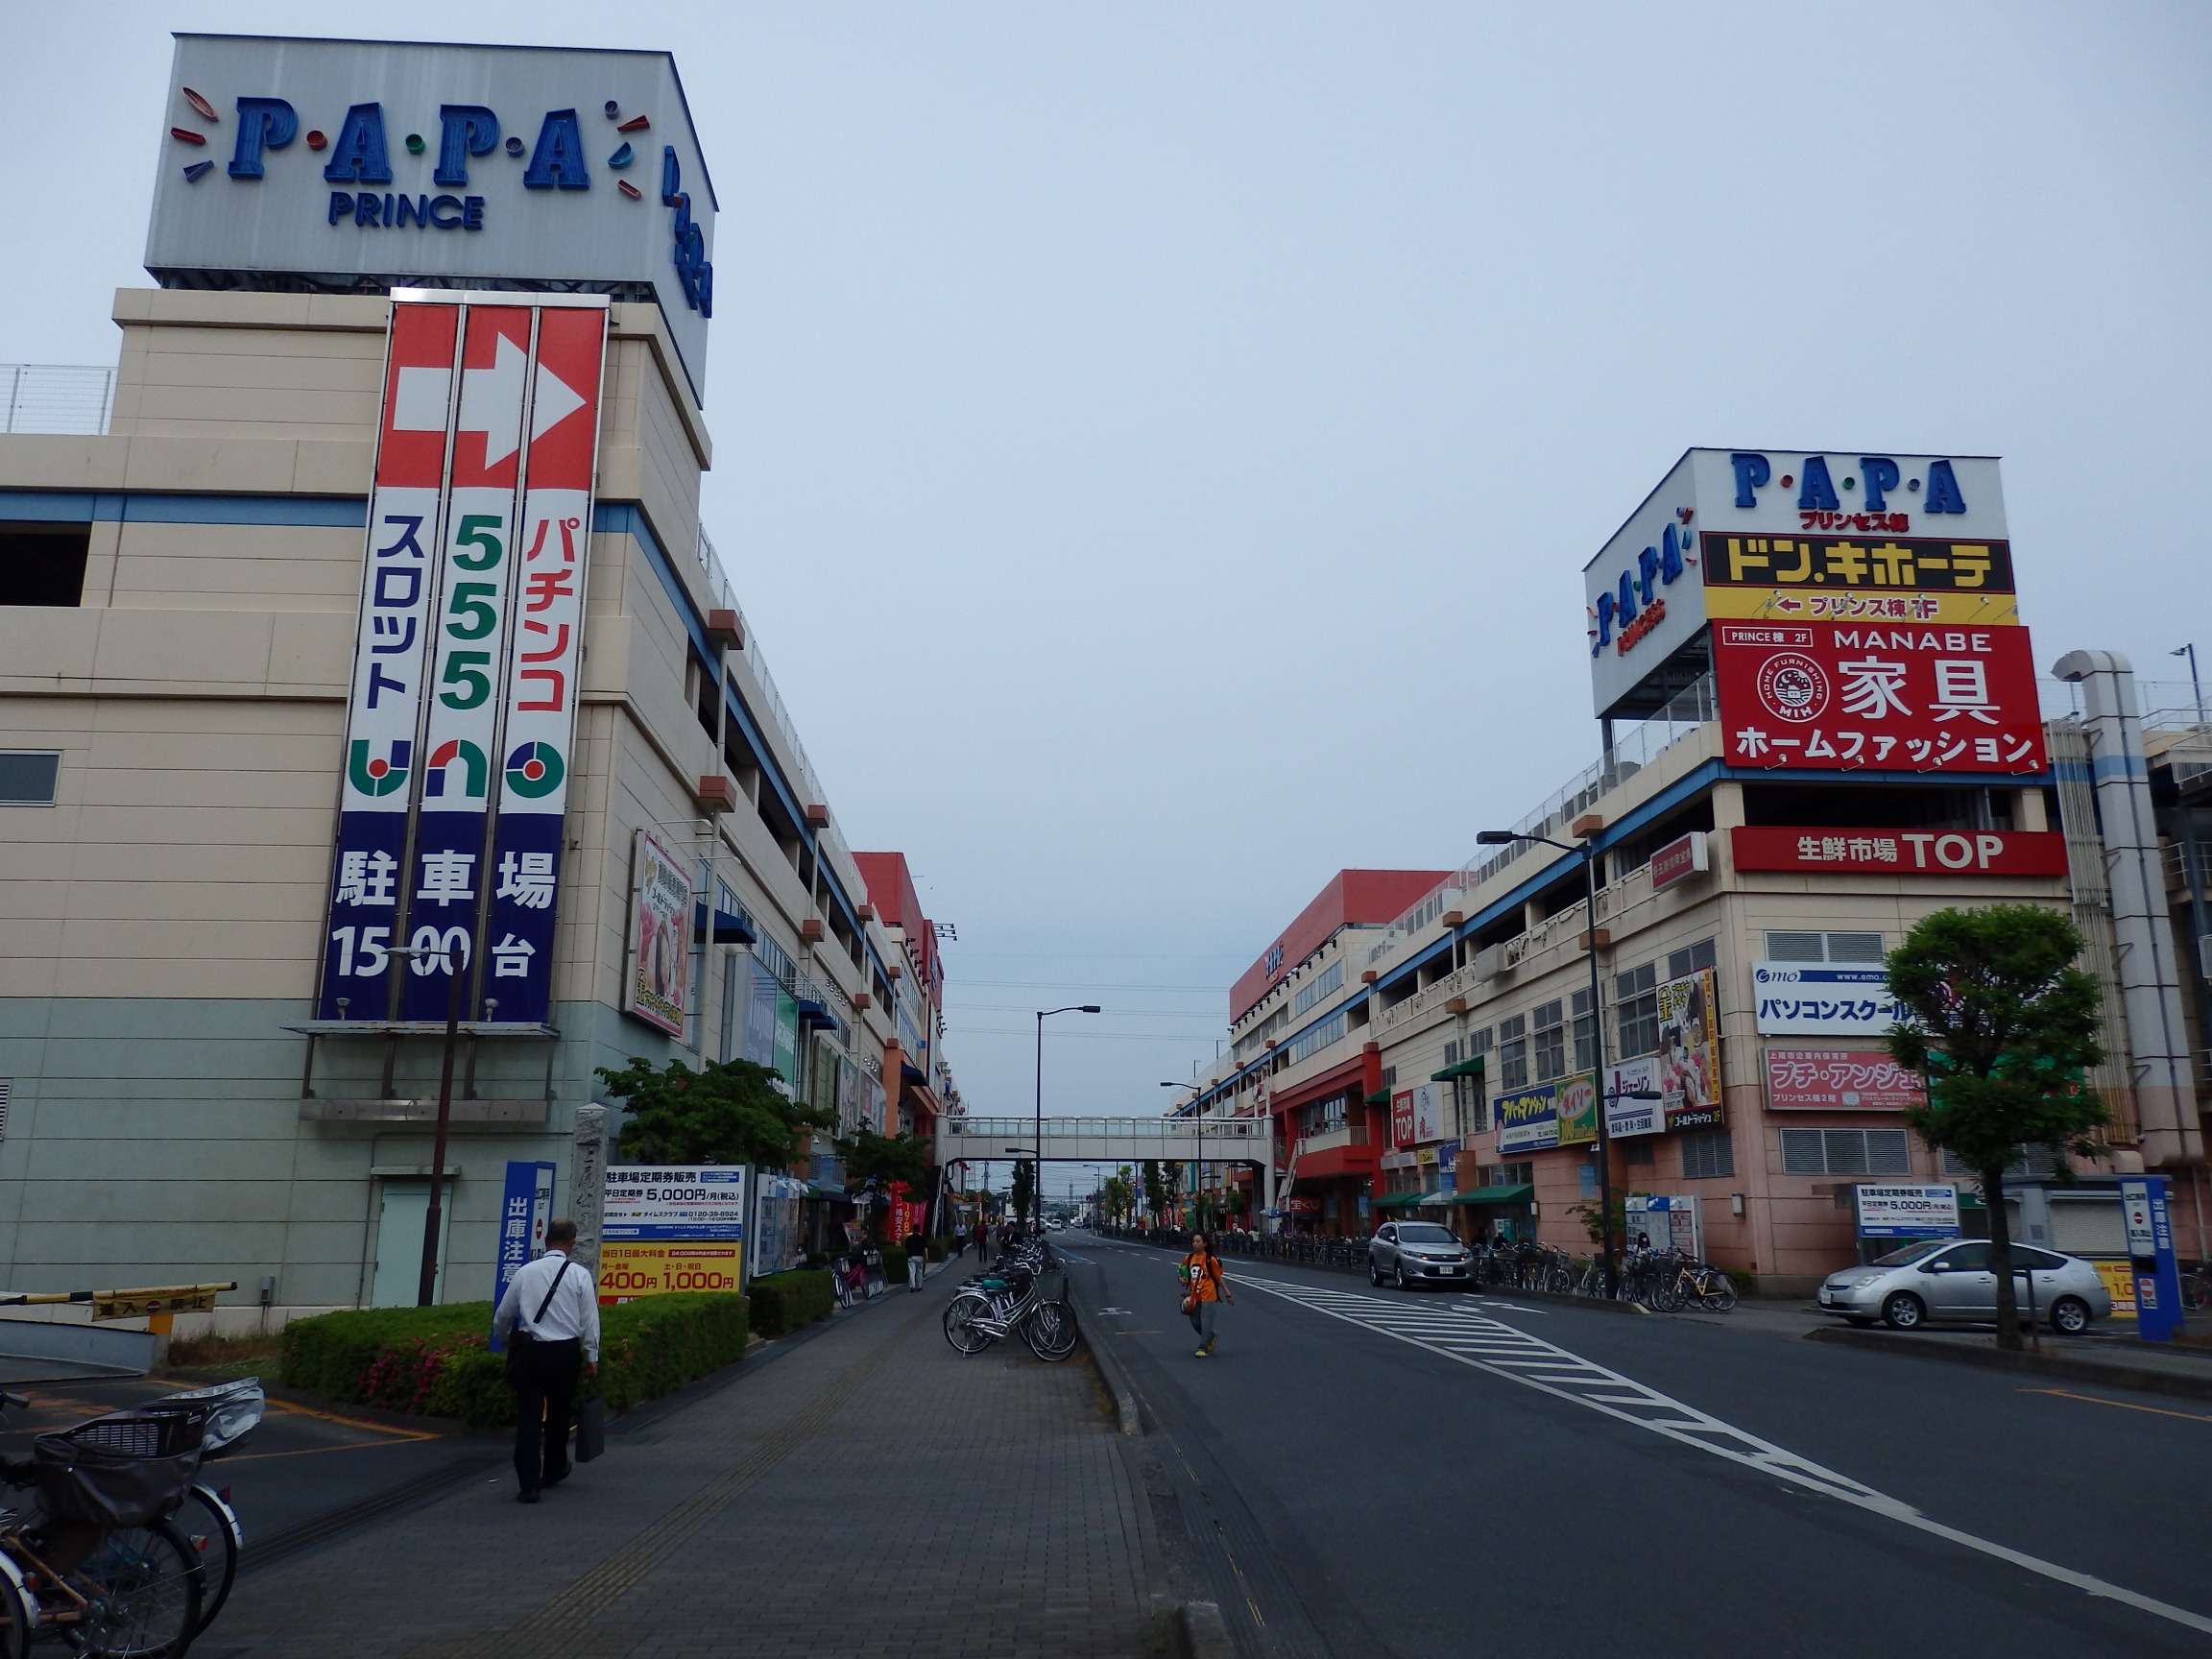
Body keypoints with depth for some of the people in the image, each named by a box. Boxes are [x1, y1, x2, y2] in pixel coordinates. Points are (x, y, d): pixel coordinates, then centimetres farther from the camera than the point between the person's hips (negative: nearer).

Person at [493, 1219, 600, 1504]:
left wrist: (505, 1341, 30)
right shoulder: (579, 1274, -4)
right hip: (566, 1352, 0)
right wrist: (592, 1357, 2)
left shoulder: (525, 1272, 2)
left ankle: (529, 1484, -6)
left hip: (532, 1352, 0)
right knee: (559, 1414, 17)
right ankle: (553, 1472, 34)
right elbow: (590, 1318, -5)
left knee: (529, 1417, 2)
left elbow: (502, 1316, 10)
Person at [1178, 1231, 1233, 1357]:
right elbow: (1182, 1273, 17)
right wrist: (1181, 1278, -6)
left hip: (1208, 1296, -5)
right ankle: (1211, 1336, 37)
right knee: (1195, 1322, 10)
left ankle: (1203, 1347, 7)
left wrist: (1227, 1293, -3)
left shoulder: (1211, 1259, -10)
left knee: (1206, 1321, -6)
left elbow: (1218, 1277, -3)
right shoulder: (1188, 1259, 2)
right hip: (1194, 1295, 5)